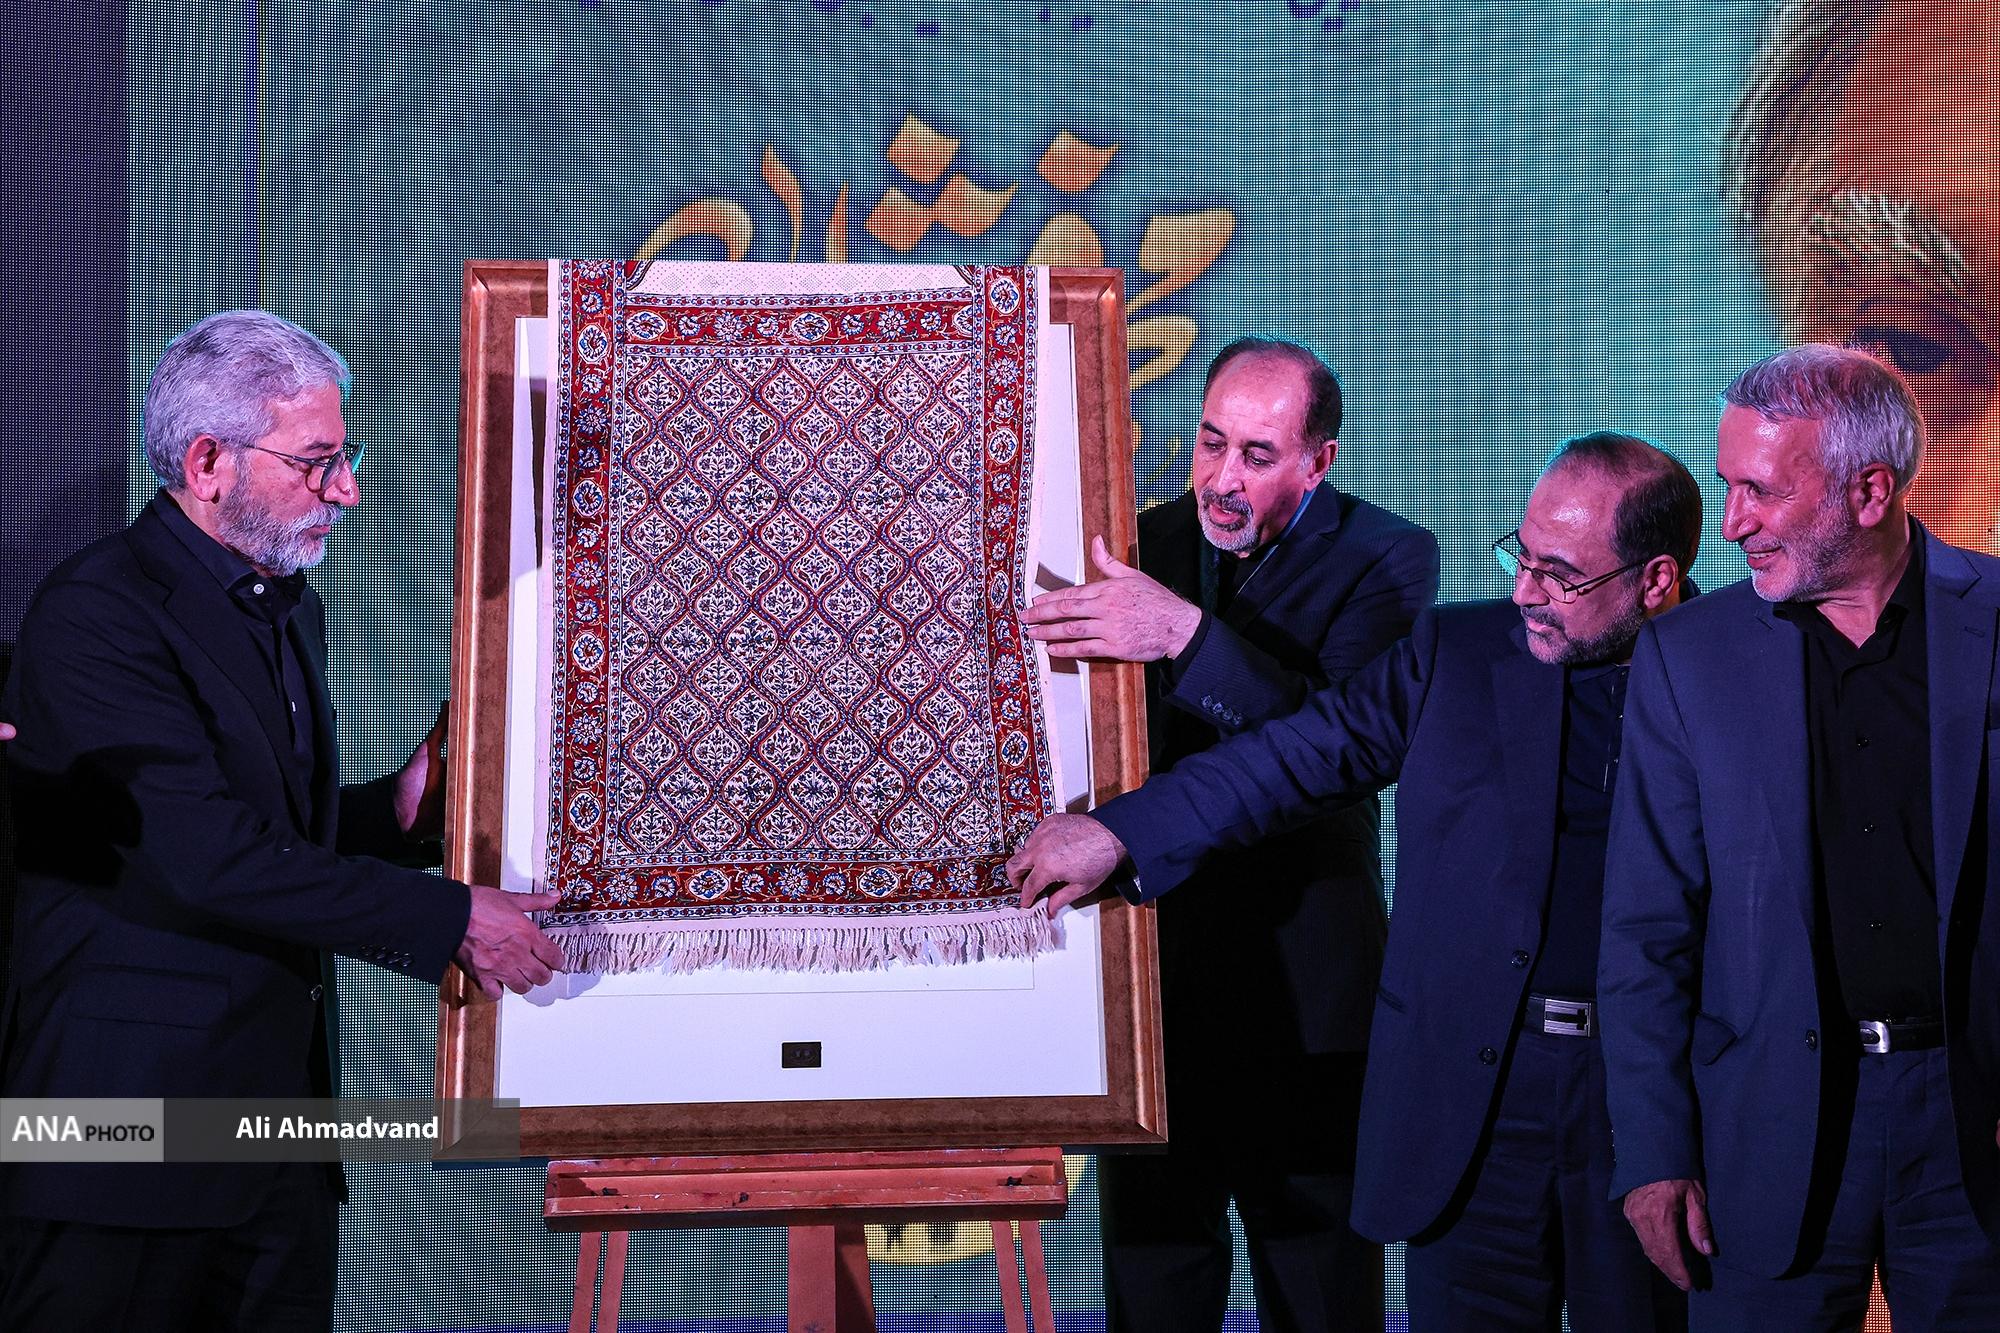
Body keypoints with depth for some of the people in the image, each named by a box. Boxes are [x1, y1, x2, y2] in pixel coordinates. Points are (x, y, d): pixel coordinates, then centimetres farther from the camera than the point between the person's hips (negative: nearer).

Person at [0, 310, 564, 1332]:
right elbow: (208, 855, -22)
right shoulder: (97, 611, -15)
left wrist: (398, 811, 3)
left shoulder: (288, 608, 15)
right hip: (132, 1106, -8)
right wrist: (446, 918, -17)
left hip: (279, 1104, 8)